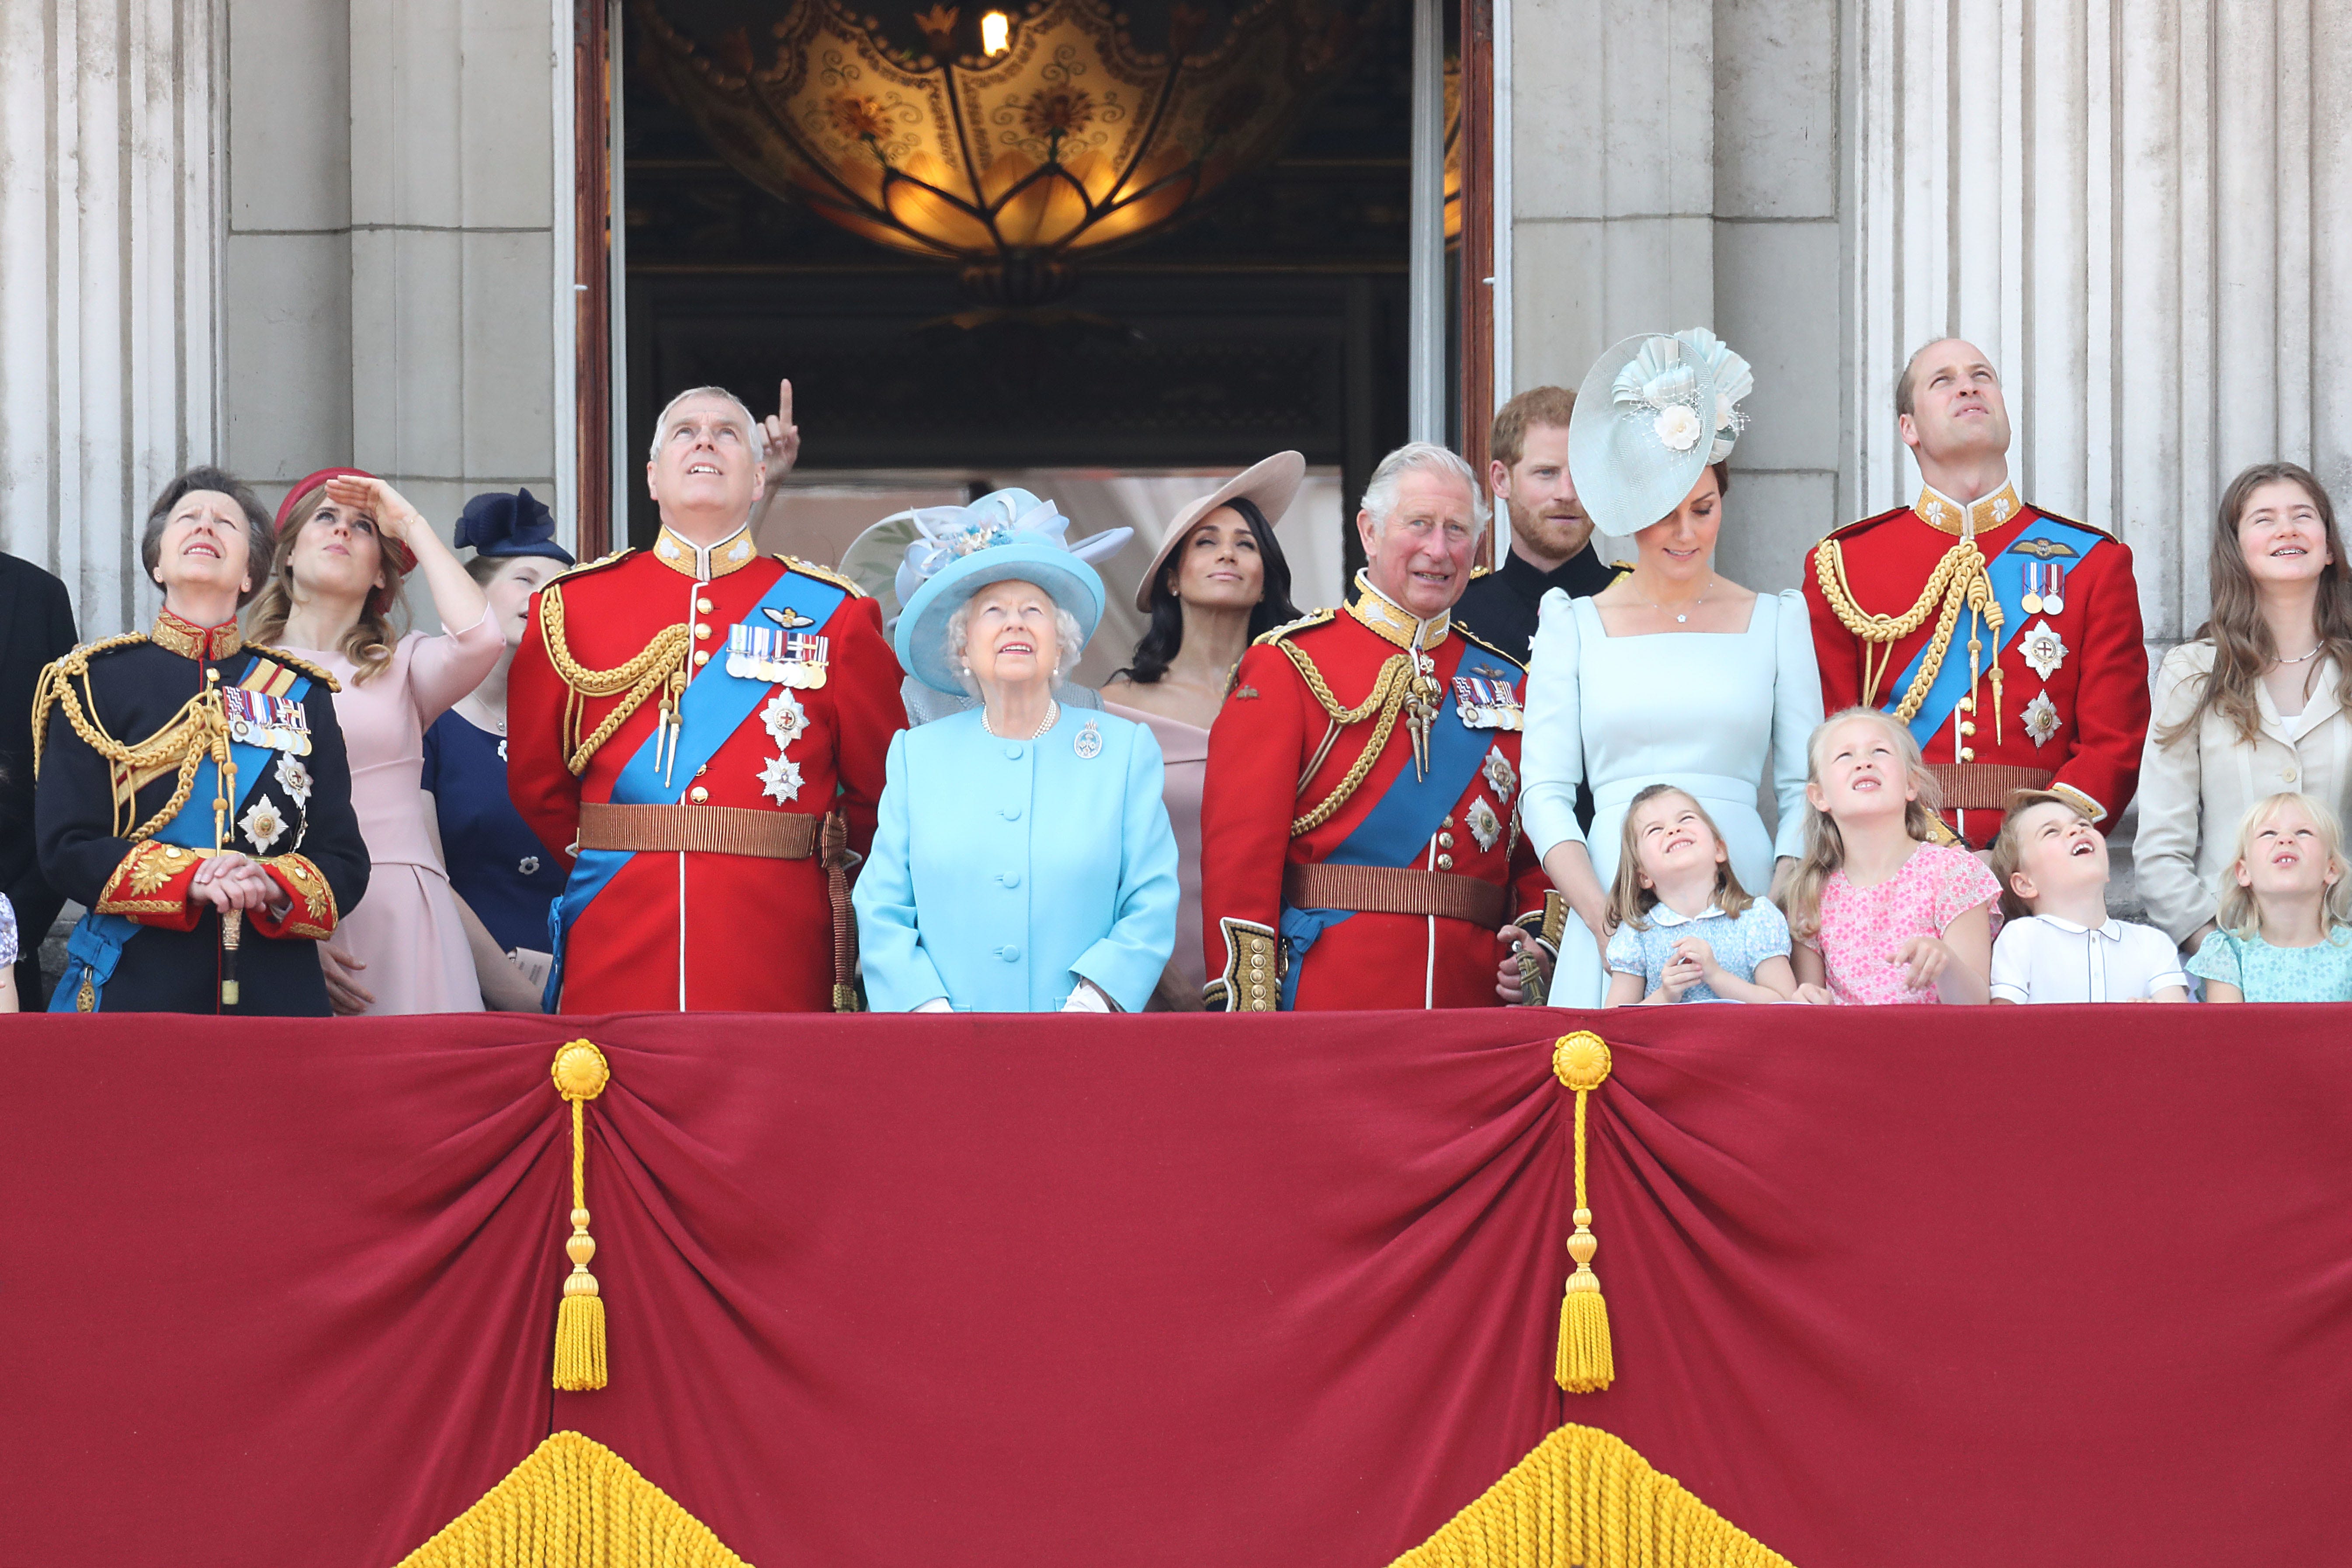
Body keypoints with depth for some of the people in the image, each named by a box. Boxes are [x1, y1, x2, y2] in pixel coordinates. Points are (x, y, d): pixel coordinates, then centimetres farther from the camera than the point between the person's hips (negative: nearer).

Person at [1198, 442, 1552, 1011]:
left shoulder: (1508, 683, 16)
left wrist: (1538, 942, -3)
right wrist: (1248, 1014, -15)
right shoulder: (1290, 665, 2)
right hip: (1327, 1006, -4)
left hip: (1474, 1003, 4)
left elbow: (1538, 854, 18)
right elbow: (1240, 852, -6)